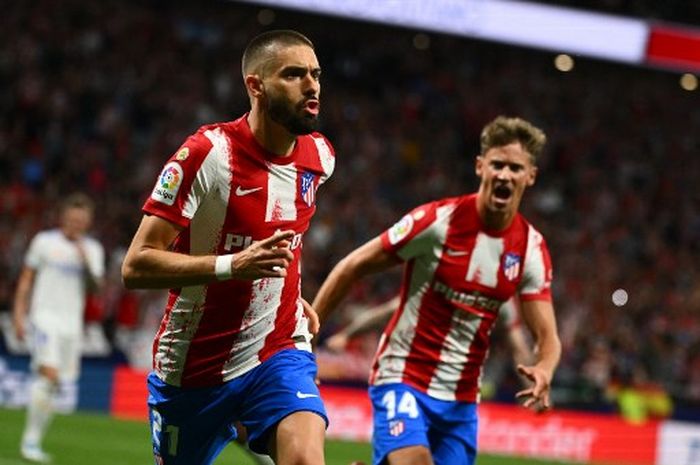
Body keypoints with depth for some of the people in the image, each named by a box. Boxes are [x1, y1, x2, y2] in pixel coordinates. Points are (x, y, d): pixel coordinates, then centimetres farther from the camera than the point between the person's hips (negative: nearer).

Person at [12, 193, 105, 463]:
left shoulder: (93, 250, 11)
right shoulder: (45, 242, 1)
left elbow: (95, 288, 3)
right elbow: (25, 280, 5)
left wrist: (85, 261, -12)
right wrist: (19, 315, -2)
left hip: (72, 323, 4)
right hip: (44, 317, -4)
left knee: (53, 384, 3)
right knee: (48, 374, -21)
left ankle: (33, 441, 12)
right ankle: (30, 440, -17)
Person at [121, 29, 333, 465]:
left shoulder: (320, 156, 1)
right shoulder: (207, 154, -18)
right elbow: (136, 266, -22)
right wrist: (233, 265, -32)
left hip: (279, 351, 3)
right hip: (193, 363, -3)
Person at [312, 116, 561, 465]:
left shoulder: (532, 249, 0)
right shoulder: (438, 220, -13)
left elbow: (547, 336, 0)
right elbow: (352, 267, -6)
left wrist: (543, 371, -24)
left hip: (461, 397, 5)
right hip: (403, 378, -5)